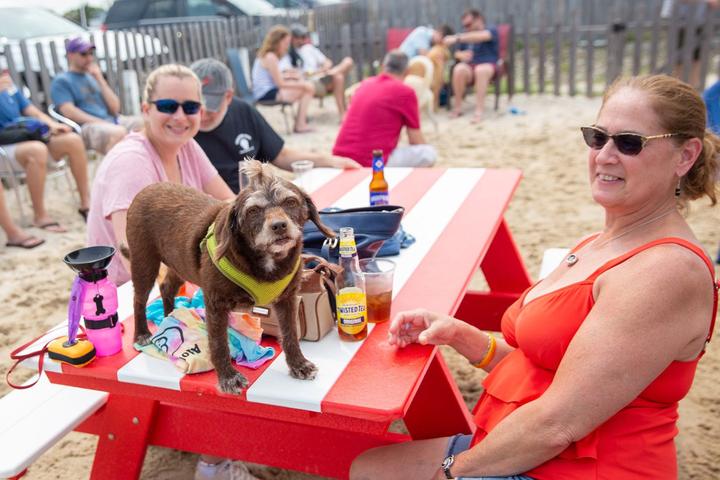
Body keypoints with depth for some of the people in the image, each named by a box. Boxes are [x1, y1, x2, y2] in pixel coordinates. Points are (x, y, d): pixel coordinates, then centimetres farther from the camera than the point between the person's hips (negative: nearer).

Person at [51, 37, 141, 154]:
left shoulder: (93, 77, 24)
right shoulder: (61, 81, 7)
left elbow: (115, 108, 13)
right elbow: (69, 112, -8)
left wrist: (99, 78, 8)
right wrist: (101, 123, -16)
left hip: (112, 121, 6)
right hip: (87, 126, -6)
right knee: (118, 132, -37)